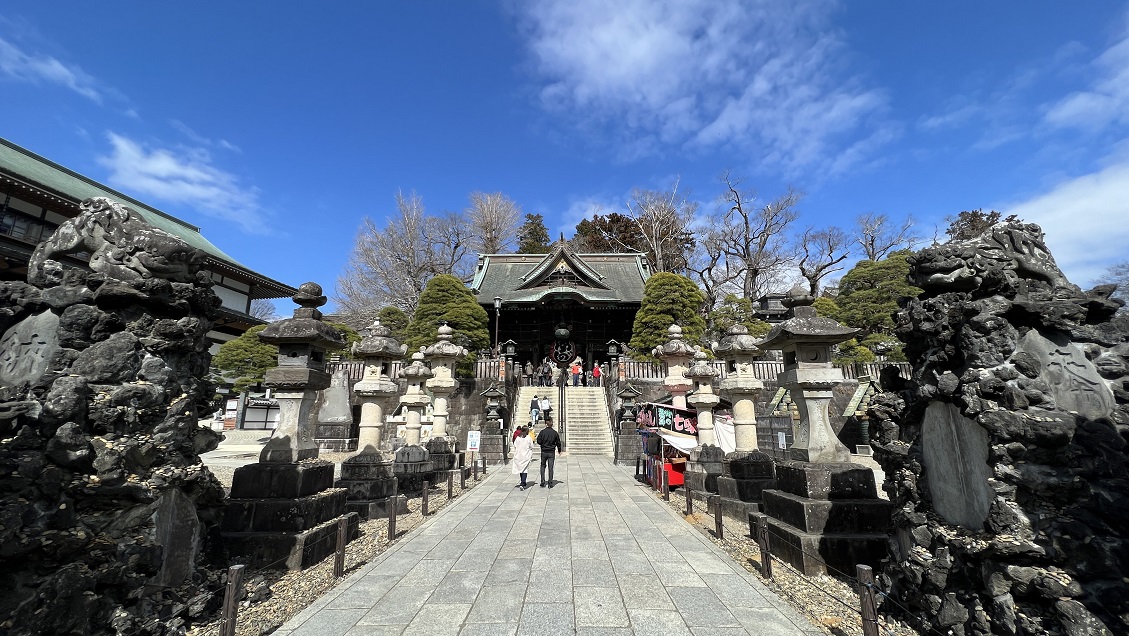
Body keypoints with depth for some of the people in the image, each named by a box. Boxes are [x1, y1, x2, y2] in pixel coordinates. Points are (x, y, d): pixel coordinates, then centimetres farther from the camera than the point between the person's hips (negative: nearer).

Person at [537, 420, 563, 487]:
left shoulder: (542, 432, -6)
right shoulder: (555, 433, -2)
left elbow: (538, 441, -9)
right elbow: (558, 443, 3)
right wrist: (559, 450, 19)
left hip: (544, 452, 0)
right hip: (552, 452, 0)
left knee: (543, 466, 14)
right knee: (550, 467, 5)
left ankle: (542, 482, 9)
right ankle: (550, 483, 5)